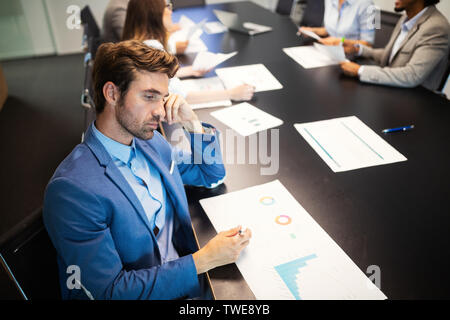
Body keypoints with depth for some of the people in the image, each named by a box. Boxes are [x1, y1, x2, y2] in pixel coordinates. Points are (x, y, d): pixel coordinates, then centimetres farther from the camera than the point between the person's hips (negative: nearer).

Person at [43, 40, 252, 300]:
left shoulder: (150, 142, 2)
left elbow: (212, 175, 13)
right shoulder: (71, 188, -22)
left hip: (188, 280, 7)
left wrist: (193, 123, -4)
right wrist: (204, 260, -22)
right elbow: (109, 290, -19)